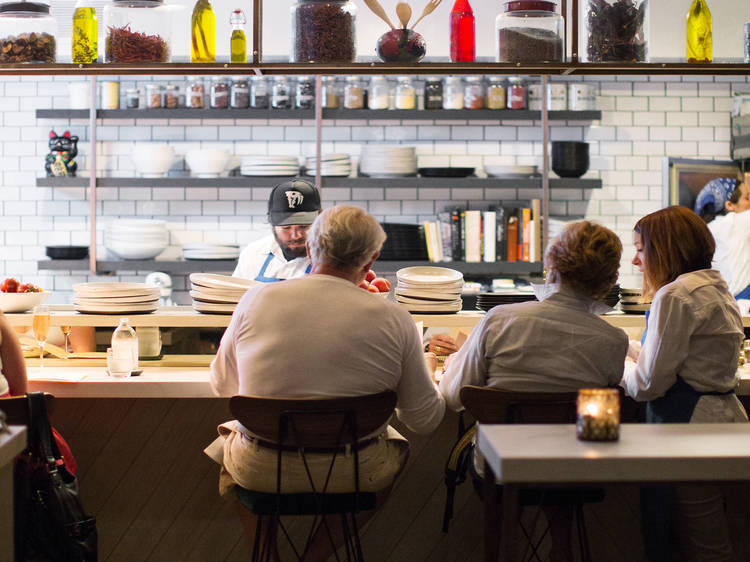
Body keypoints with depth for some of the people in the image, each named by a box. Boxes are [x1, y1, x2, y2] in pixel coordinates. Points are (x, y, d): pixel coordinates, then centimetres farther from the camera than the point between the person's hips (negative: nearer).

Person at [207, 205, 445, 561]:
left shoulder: (256, 300, -9)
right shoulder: (394, 320, -12)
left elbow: (222, 385, 6)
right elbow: (425, 420, -4)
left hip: (260, 471, 1)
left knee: (229, 435, 35)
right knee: (395, 449, 33)